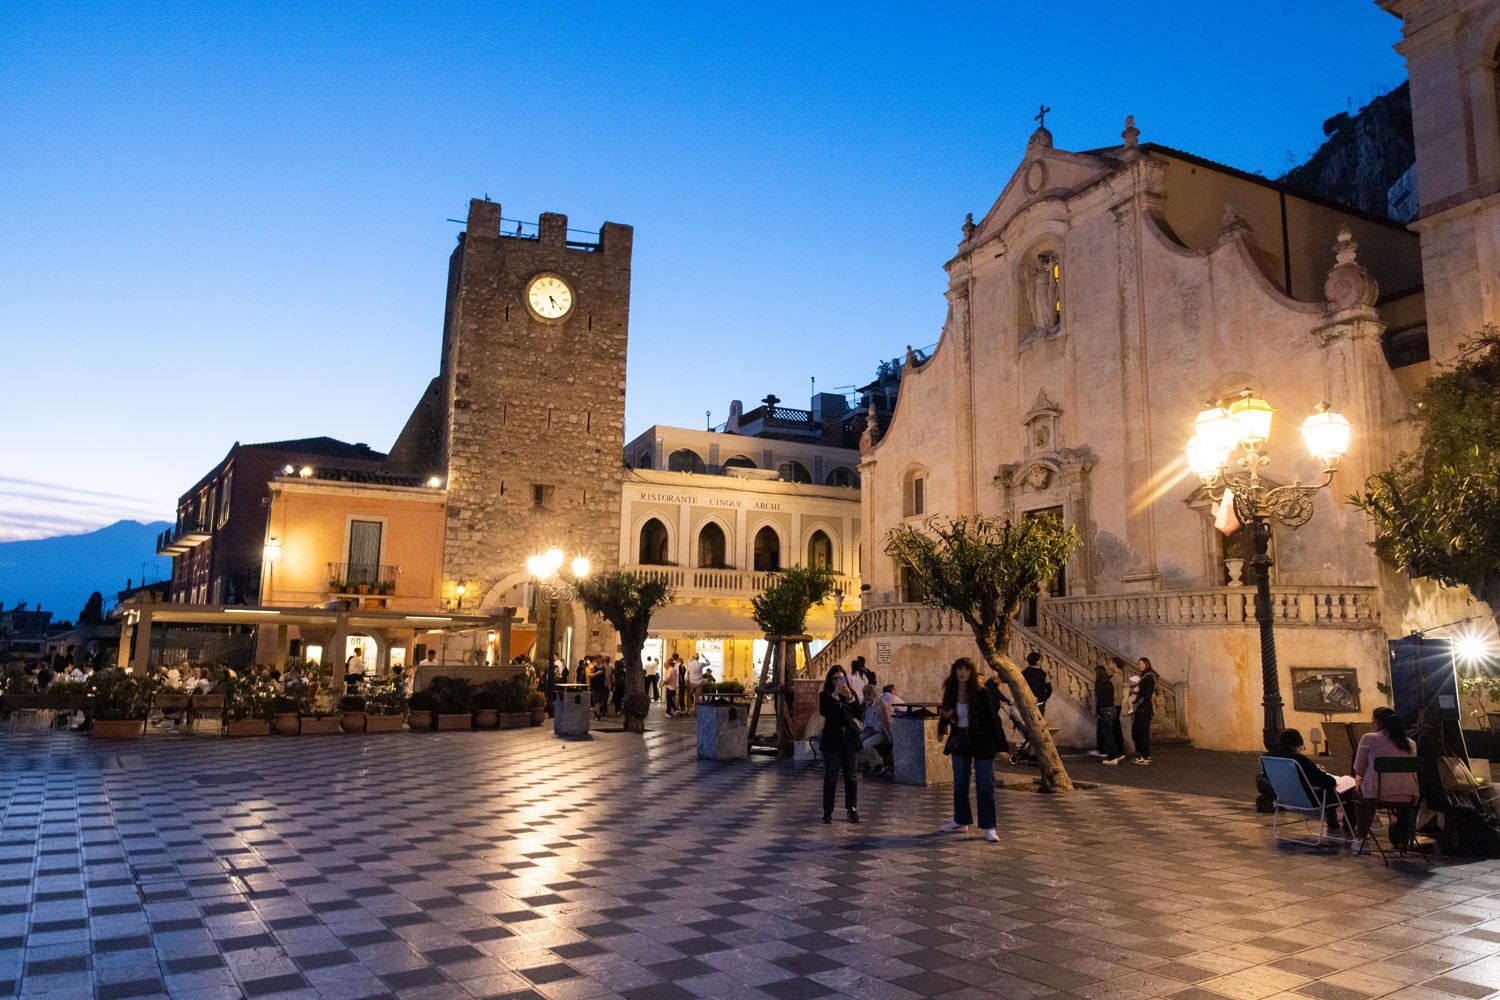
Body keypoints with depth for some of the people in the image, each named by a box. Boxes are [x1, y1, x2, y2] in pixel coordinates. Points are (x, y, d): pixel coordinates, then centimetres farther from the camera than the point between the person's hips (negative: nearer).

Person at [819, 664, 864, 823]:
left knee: (851, 775, 4)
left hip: (849, 739, 2)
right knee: (830, 776, -2)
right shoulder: (825, 695, 2)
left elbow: (858, 712, -5)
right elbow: (823, 712, -16)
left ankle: (852, 809, 13)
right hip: (832, 740, -2)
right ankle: (828, 811, 4)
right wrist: (835, 695, -22)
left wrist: (849, 697, -20)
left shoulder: (851, 693, 9)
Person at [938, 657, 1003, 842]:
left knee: (985, 785, -3)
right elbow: (945, 717, 13)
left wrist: (997, 744, -13)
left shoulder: (982, 693, -11)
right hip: (959, 743, 5)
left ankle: (988, 827, 1)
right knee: (959, 784, 13)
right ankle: (961, 821, 27)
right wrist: (945, 716, -11)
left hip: (981, 743, -5)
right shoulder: (951, 694, 2)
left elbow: (991, 718, -9)